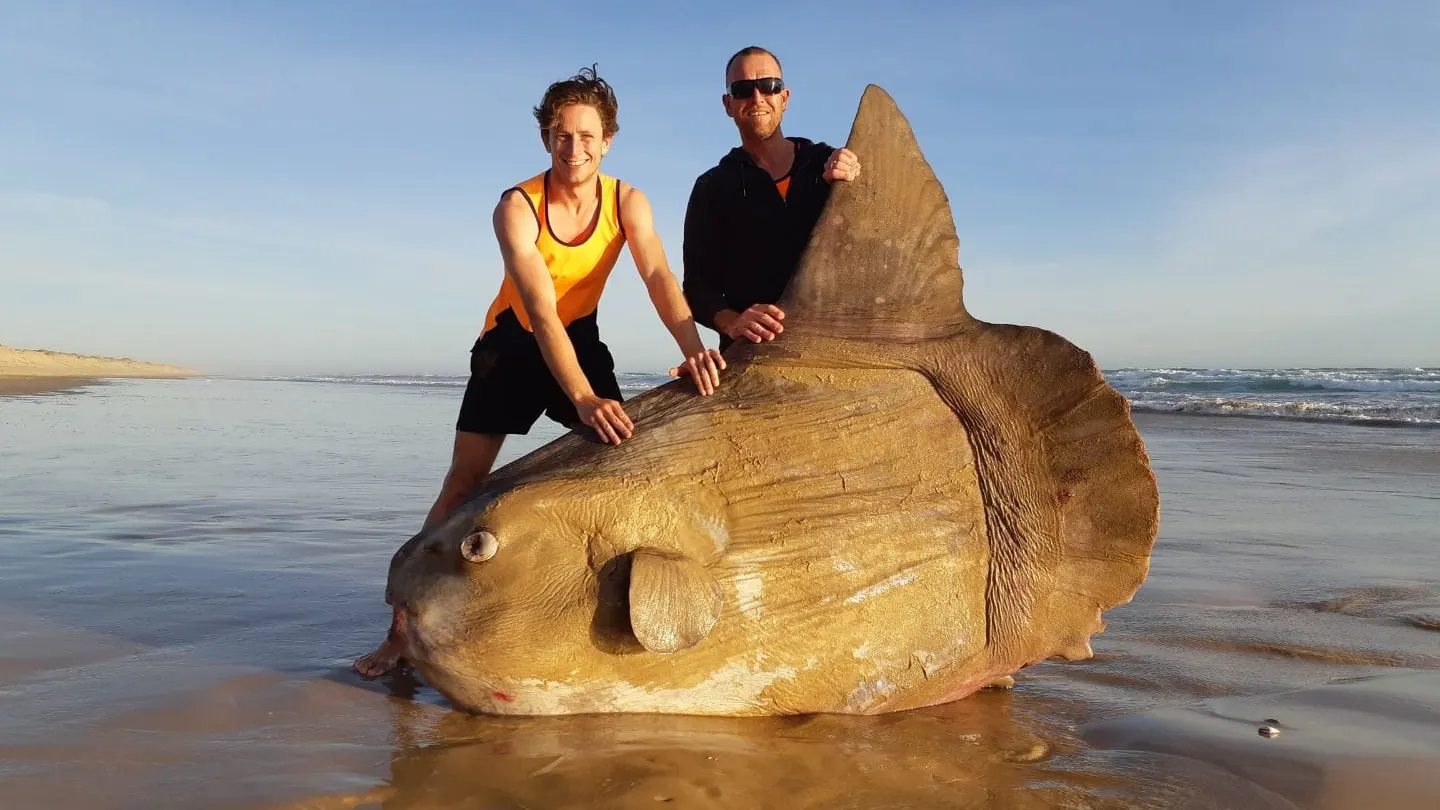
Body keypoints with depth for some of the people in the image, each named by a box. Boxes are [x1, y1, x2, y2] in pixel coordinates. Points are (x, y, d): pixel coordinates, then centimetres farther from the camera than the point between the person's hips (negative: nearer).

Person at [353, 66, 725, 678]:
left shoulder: (627, 202, -13)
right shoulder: (517, 208, -24)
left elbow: (657, 275, -28)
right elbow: (541, 312, -35)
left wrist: (693, 346, -48)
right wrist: (583, 398, -47)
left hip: (582, 338, 3)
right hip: (514, 341, -3)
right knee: (464, 480, -7)